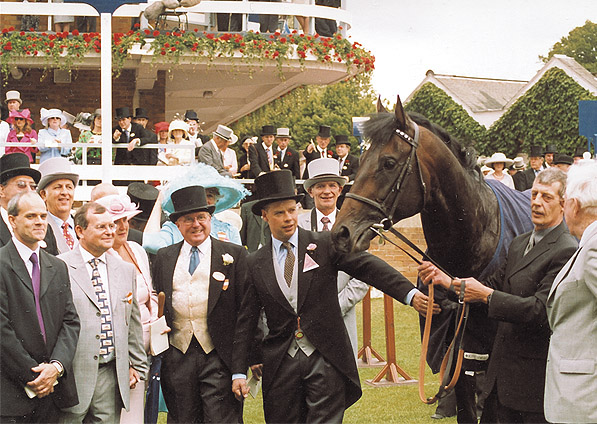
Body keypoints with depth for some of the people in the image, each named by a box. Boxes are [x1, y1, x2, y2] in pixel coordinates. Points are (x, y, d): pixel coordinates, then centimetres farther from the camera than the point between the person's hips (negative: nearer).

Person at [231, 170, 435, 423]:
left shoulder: (325, 245, 2)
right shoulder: (255, 264, 7)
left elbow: (367, 267, -8)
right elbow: (246, 322, 8)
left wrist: (410, 294, -23)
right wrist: (239, 372, 1)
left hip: (326, 360, -2)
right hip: (280, 363, 2)